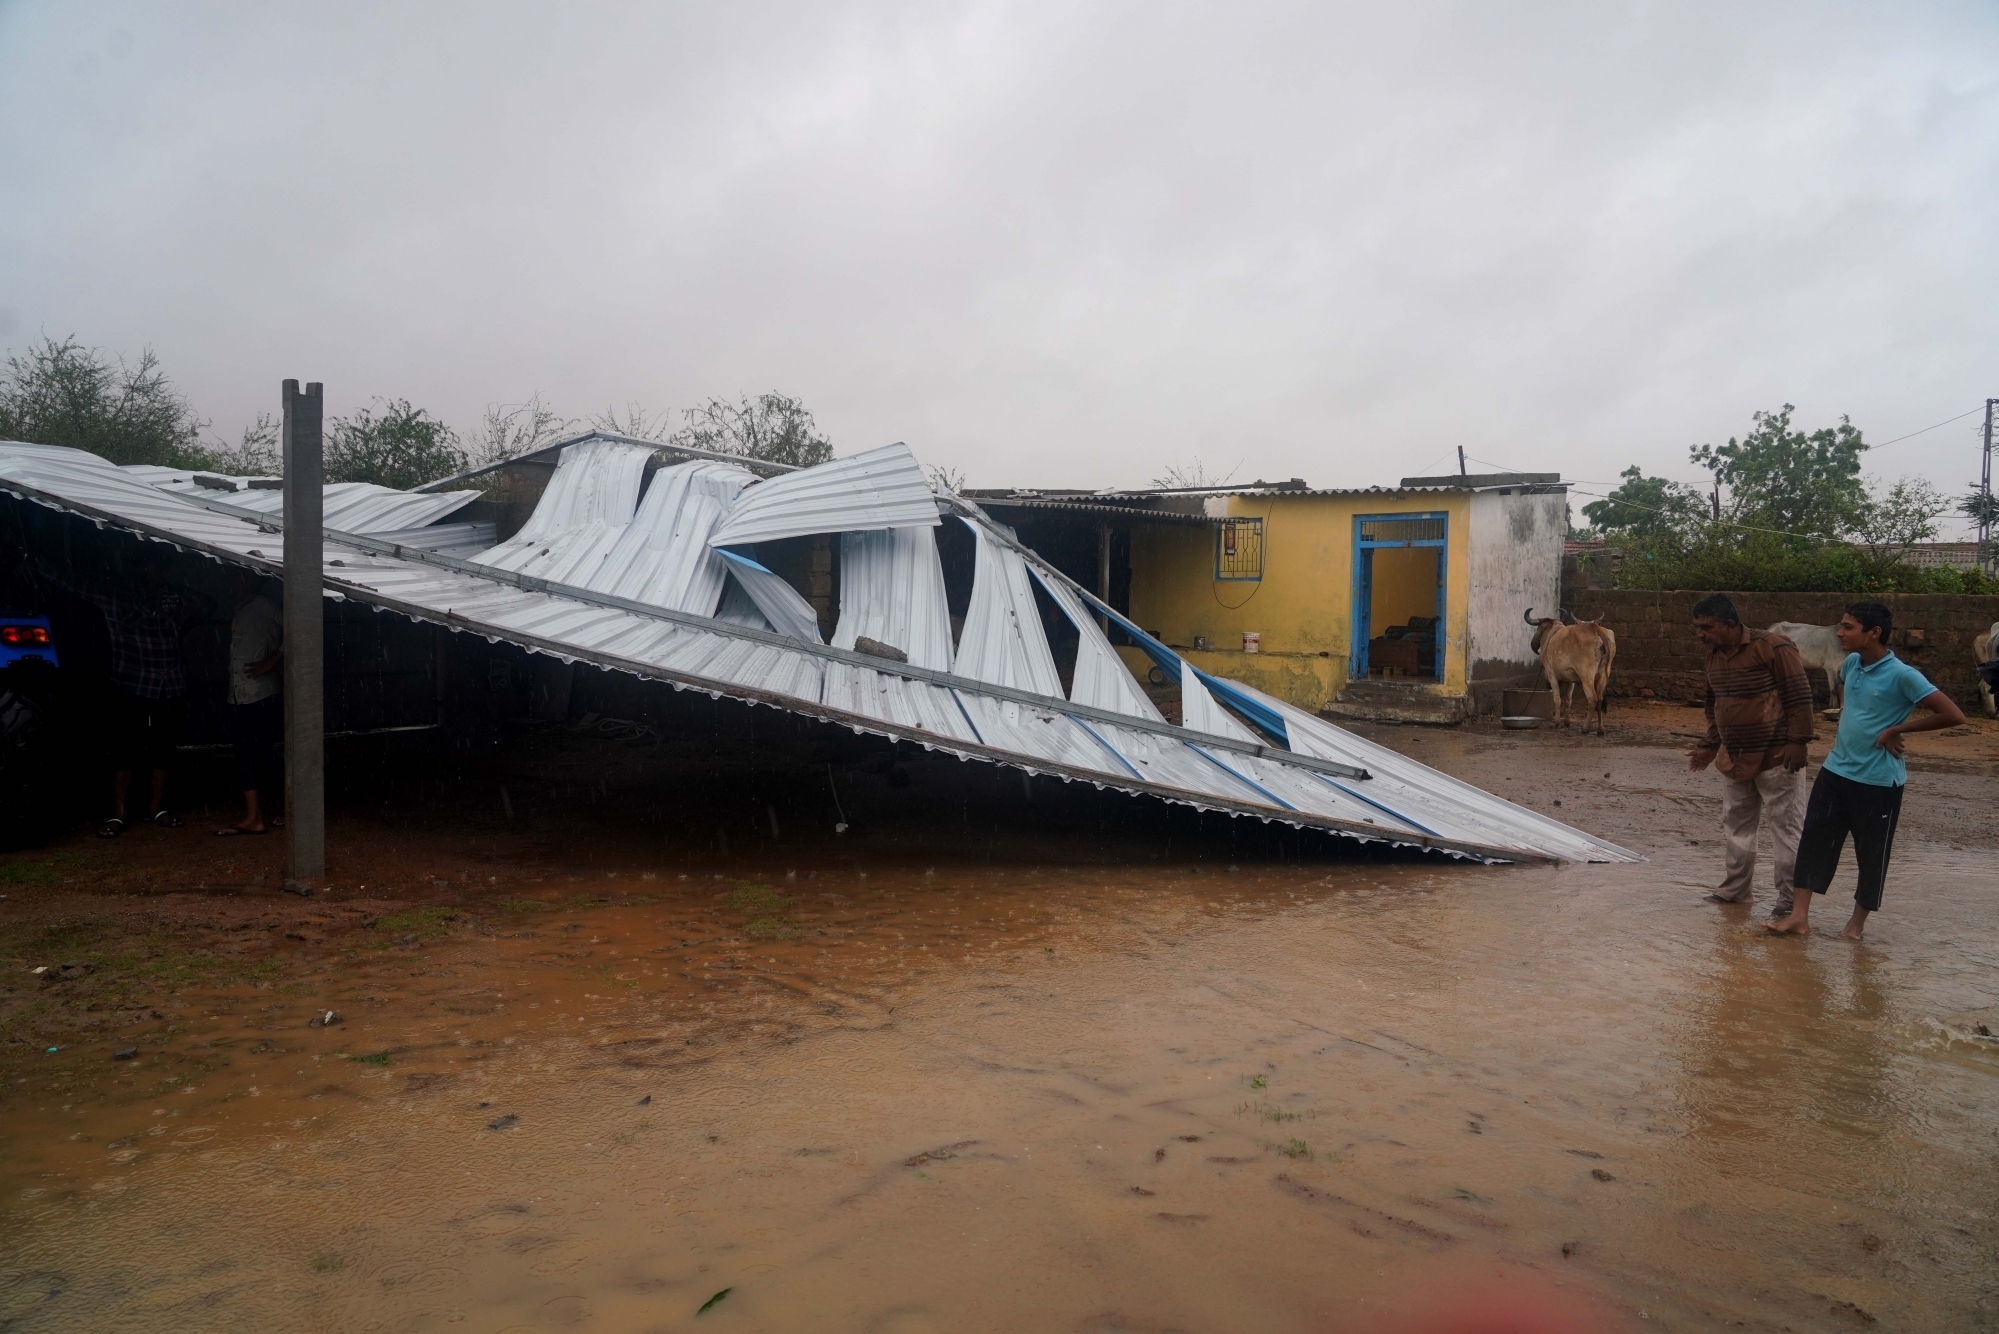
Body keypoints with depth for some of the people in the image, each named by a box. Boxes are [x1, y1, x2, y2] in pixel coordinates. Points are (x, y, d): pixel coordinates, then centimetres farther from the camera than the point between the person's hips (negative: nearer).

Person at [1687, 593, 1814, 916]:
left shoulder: (1772, 647, -16)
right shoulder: (1715, 656, 8)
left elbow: (1800, 696, -17)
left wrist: (1797, 742, -20)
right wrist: (1709, 746, 17)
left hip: (1776, 757, -8)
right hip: (1735, 759, 8)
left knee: (1785, 827, 0)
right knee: (1736, 825, 15)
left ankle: (1790, 898, 8)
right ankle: (1736, 889, 27)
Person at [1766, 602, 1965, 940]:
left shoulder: (1902, 675, -18)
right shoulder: (1851, 663, 2)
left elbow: (1953, 715, -20)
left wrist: (1897, 730, -15)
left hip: (1878, 780, -6)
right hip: (1836, 771, 6)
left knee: (1872, 853, 8)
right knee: (1814, 839, 3)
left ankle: (1858, 921, 24)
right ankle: (1799, 915, 7)